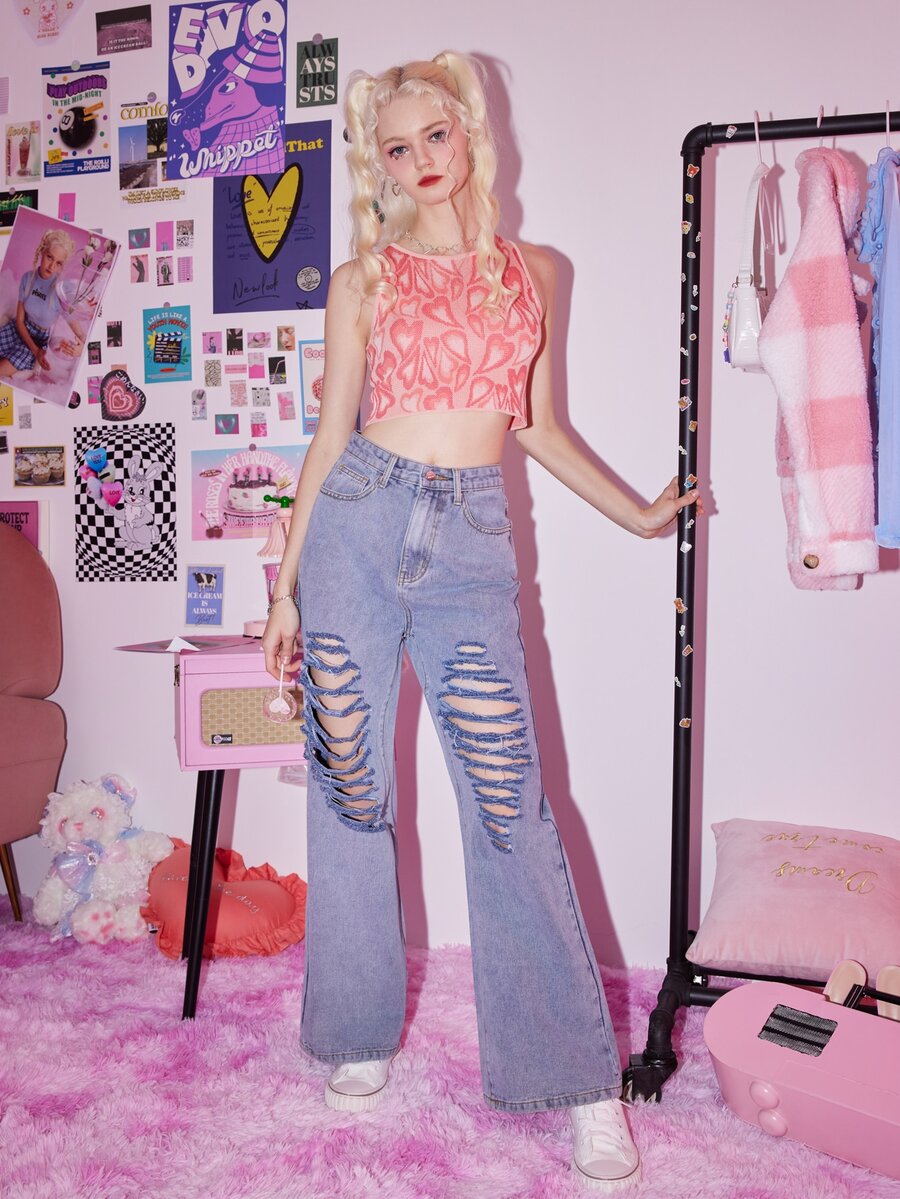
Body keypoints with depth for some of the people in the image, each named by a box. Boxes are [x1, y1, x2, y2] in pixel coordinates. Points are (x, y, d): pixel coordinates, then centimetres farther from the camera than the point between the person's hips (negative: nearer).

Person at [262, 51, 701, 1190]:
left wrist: (637, 514, 16)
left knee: (509, 804, -3)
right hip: (358, 521, 1)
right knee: (350, 788, 5)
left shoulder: (537, 272, 13)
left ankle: (579, 1076, 10)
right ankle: (360, 1035, 24)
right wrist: (286, 581, 7)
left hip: (472, 542, 0)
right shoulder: (361, 282, 9)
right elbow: (332, 432, 9)